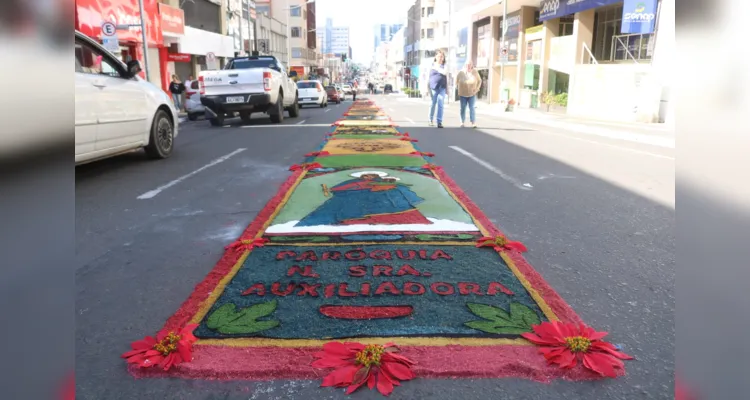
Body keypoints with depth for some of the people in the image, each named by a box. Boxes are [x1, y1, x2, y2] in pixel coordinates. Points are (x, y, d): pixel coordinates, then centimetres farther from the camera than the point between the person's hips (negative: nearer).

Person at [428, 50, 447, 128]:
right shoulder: (431, 65, 7)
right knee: (433, 104, 7)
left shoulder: (444, 65, 8)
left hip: (442, 88, 0)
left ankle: (439, 122, -9)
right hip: (433, 87, 0)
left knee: (440, 105, -7)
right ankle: (431, 120, 25)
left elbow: (445, 72, -14)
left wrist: (437, 68, -10)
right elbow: (428, 77, 7)